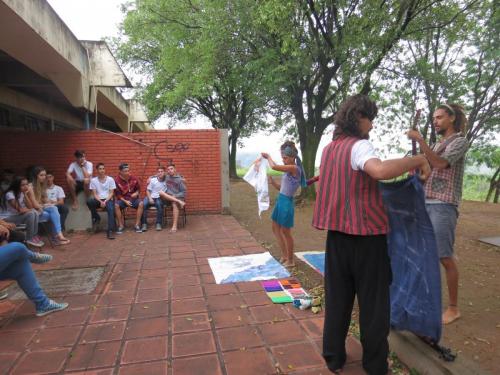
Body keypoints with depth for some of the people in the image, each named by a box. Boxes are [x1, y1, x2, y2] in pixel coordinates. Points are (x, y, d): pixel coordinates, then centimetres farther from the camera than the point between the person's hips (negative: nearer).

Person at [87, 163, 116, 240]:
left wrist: (105, 201, -15)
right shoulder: (93, 180, 5)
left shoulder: (110, 179, 3)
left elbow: (111, 193, 0)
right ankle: (96, 218, -5)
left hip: (108, 199, -1)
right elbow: (94, 194, 0)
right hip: (98, 200, 2)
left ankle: (110, 231, -37)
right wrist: (100, 201, -17)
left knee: (111, 209, -33)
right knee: (89, 201, -31)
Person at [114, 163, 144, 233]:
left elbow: (138, 188, 11)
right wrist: (125, 201, -18)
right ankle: (121, 225, -17)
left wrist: (136, 193, -11)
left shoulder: (133, 178, -5)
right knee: (116, 205, -32)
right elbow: (117, 194, -6)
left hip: (133, 198, 2)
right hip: (122, 199, -1)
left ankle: (137, 225, -19)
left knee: (141, 204, -28)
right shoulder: (117, 180, -12)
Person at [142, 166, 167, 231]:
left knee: (159, 204, -36)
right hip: (151, 197, 1)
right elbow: (148, 190, 5)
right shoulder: (152, 180, 3)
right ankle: (144, 224, -22)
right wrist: (150, 198, -10)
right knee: (143, 204, -29)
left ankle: (158, 224, -27)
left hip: (160, 198, -1)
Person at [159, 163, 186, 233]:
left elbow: (183, 192, -5)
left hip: (177, 197, -4)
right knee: (161, 193, -27)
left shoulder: (180, 179, -4)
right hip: (167, 197, 4)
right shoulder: (166, 177, 8)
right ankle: (179, 202, -32)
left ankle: (174, 226, -40)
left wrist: (175, 196, -18)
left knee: (175, 204, -37)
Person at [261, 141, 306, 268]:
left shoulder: (294, 168, -17)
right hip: (280, 200, 9)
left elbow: (274, 167, -24)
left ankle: (290, 260, 20)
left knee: (285, 232, 3)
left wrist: (268, 156, -6)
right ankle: (284, 256, 32)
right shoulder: (289, 170, 11)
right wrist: (272, 182, -1)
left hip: (286, 202, -9)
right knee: (276, 229, 18)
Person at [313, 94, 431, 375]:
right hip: (365, 233, -7)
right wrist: (418, 160, -18)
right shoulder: (359, 145, -12)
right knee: (373, 301, 9)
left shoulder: (329, 149, 12)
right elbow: (380, 170, -34)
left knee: (337, 298, 15)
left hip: (337, 233, 7)